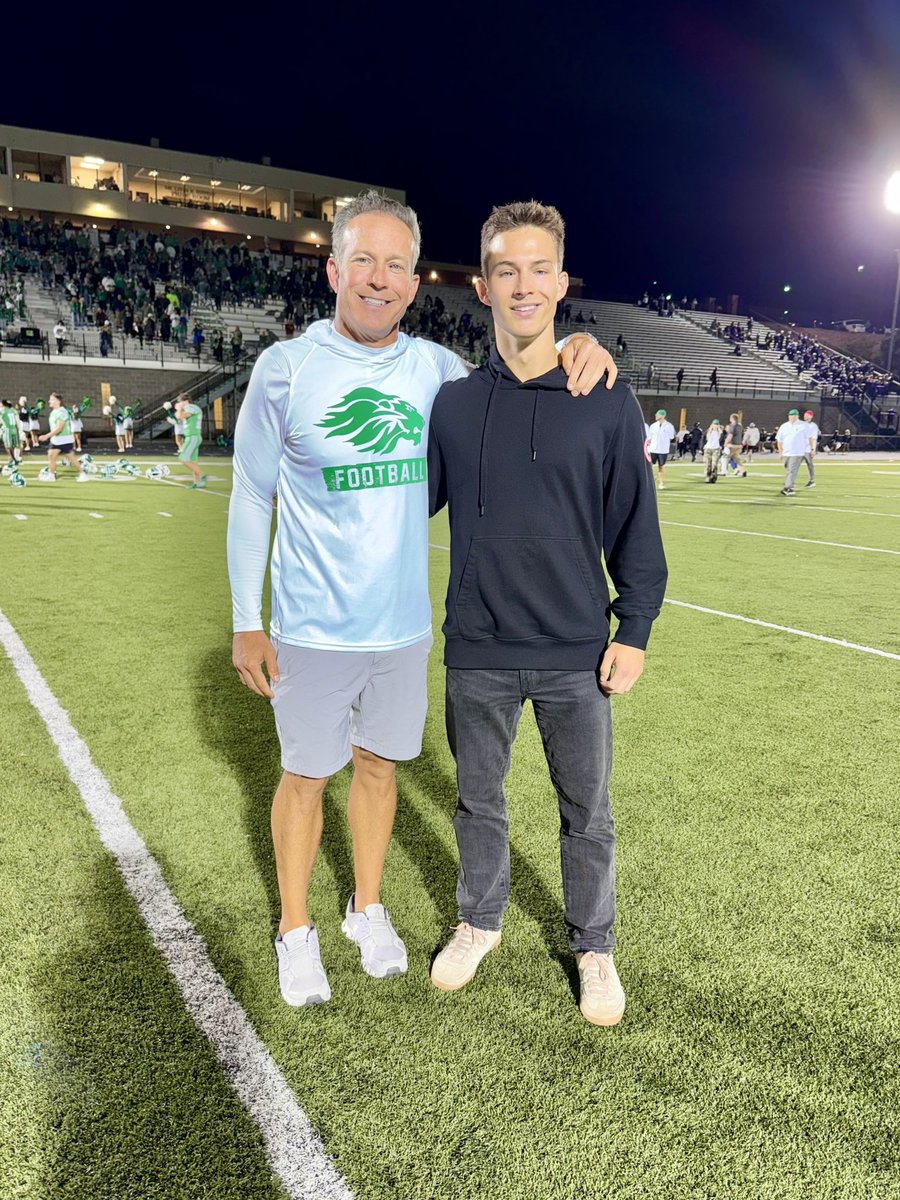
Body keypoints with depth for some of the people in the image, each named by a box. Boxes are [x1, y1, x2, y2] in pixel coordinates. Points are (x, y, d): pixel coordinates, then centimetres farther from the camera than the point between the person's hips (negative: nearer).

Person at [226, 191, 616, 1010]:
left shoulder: (436, 368, -1)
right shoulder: (286, 367, -9)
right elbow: (251, 499, -3)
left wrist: (574, 352, -11)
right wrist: (246, 622, -5)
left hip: (404, 626, 3)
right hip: (314, 630, -3)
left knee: (379, 765, 16)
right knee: (305, 776, 9)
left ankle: (367, 907, 39)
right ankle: (295, 929, 32)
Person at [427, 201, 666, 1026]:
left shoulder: (606, 401, -4)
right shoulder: (452, 400, -1)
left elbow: (635, 526, 0)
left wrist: (635, 631, -2)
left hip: (576, 655, -1)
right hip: (478, 654, 1)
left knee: (587, 812, 14)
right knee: (480, 801, 18)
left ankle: (594, 947, 37)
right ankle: (481, 922, 42)